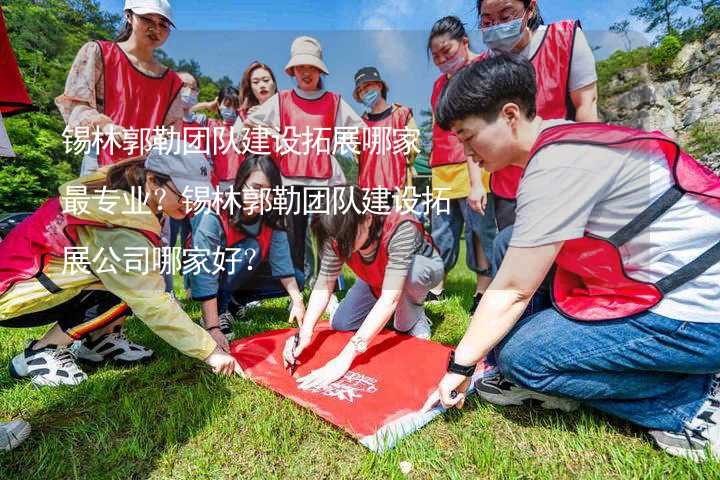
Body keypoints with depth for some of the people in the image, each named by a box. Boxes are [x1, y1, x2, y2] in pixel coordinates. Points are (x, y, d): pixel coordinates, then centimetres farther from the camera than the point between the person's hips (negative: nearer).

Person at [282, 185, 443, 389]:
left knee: (411, 272, -39)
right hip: (378, 280, 5)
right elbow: (324, 284, -22)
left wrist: (345, 357, -49)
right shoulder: (338, 234, -27)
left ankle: (412, 318, -7)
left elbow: (390, 298, -46)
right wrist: (305, 332, -38)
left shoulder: (401, 228, -42)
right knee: (339, 324, -6)